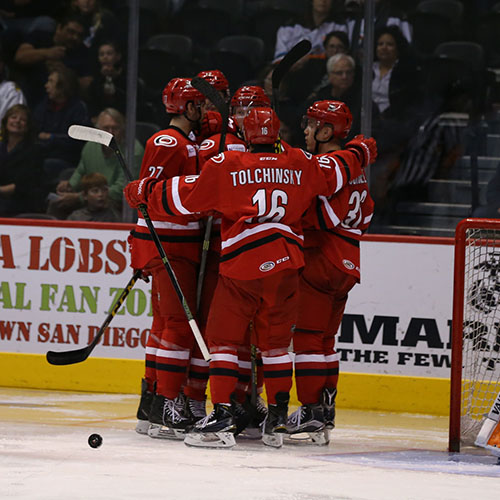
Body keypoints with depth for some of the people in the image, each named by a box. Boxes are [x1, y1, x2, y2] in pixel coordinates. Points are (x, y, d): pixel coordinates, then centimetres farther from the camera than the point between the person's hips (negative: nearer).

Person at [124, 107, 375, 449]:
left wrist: (144, 192, 12)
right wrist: (359, 152, 42)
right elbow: (337, 174, 22)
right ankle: (278, 419, 15)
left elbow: (184, 196, -2)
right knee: (276, 340, 15)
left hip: (241, 265, -4)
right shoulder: (301, 164, 7)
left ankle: (222, 417, -9)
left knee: (224, 339, 3)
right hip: (285, 266, 4)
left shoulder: (226, 166, -2)